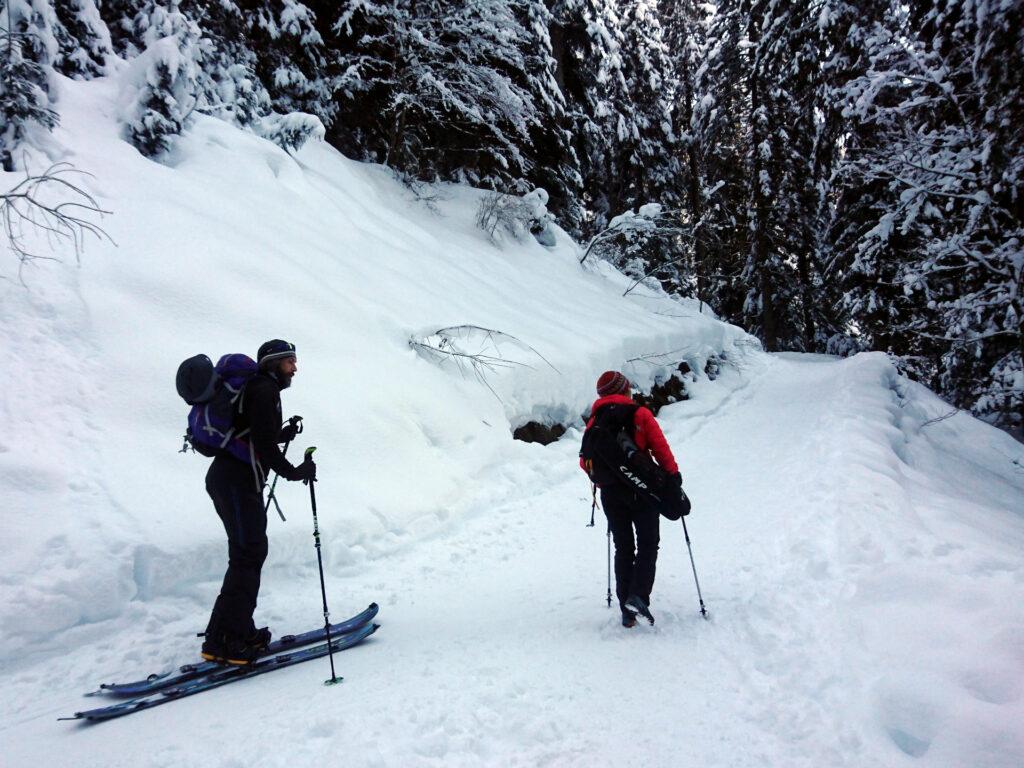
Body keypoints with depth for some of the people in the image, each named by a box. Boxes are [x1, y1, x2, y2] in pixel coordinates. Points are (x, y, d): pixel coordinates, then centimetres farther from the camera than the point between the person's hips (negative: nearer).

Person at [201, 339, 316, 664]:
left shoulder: (261, 390, 21)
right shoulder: (264, 390, -10)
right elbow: (263, 444, -18)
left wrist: (283, 435, 22)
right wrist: (294, 472, -15)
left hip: (229, 478, 10)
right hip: (237, 482, -10)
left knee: (252, 553, 12)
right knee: (247, 556, -10)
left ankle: (240, 631, 16)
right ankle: (222, 642, -9)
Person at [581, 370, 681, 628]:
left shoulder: (594, 421, 7)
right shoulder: (639, 413, -3)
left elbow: (586, 461, 8)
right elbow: (660, 447, -8)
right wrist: (673, 474, 3)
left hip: (610, 493, 4)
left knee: (623, 548, 11)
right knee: (648, 544, 5)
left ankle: (627, 609, 10)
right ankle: (638, 596, -14)